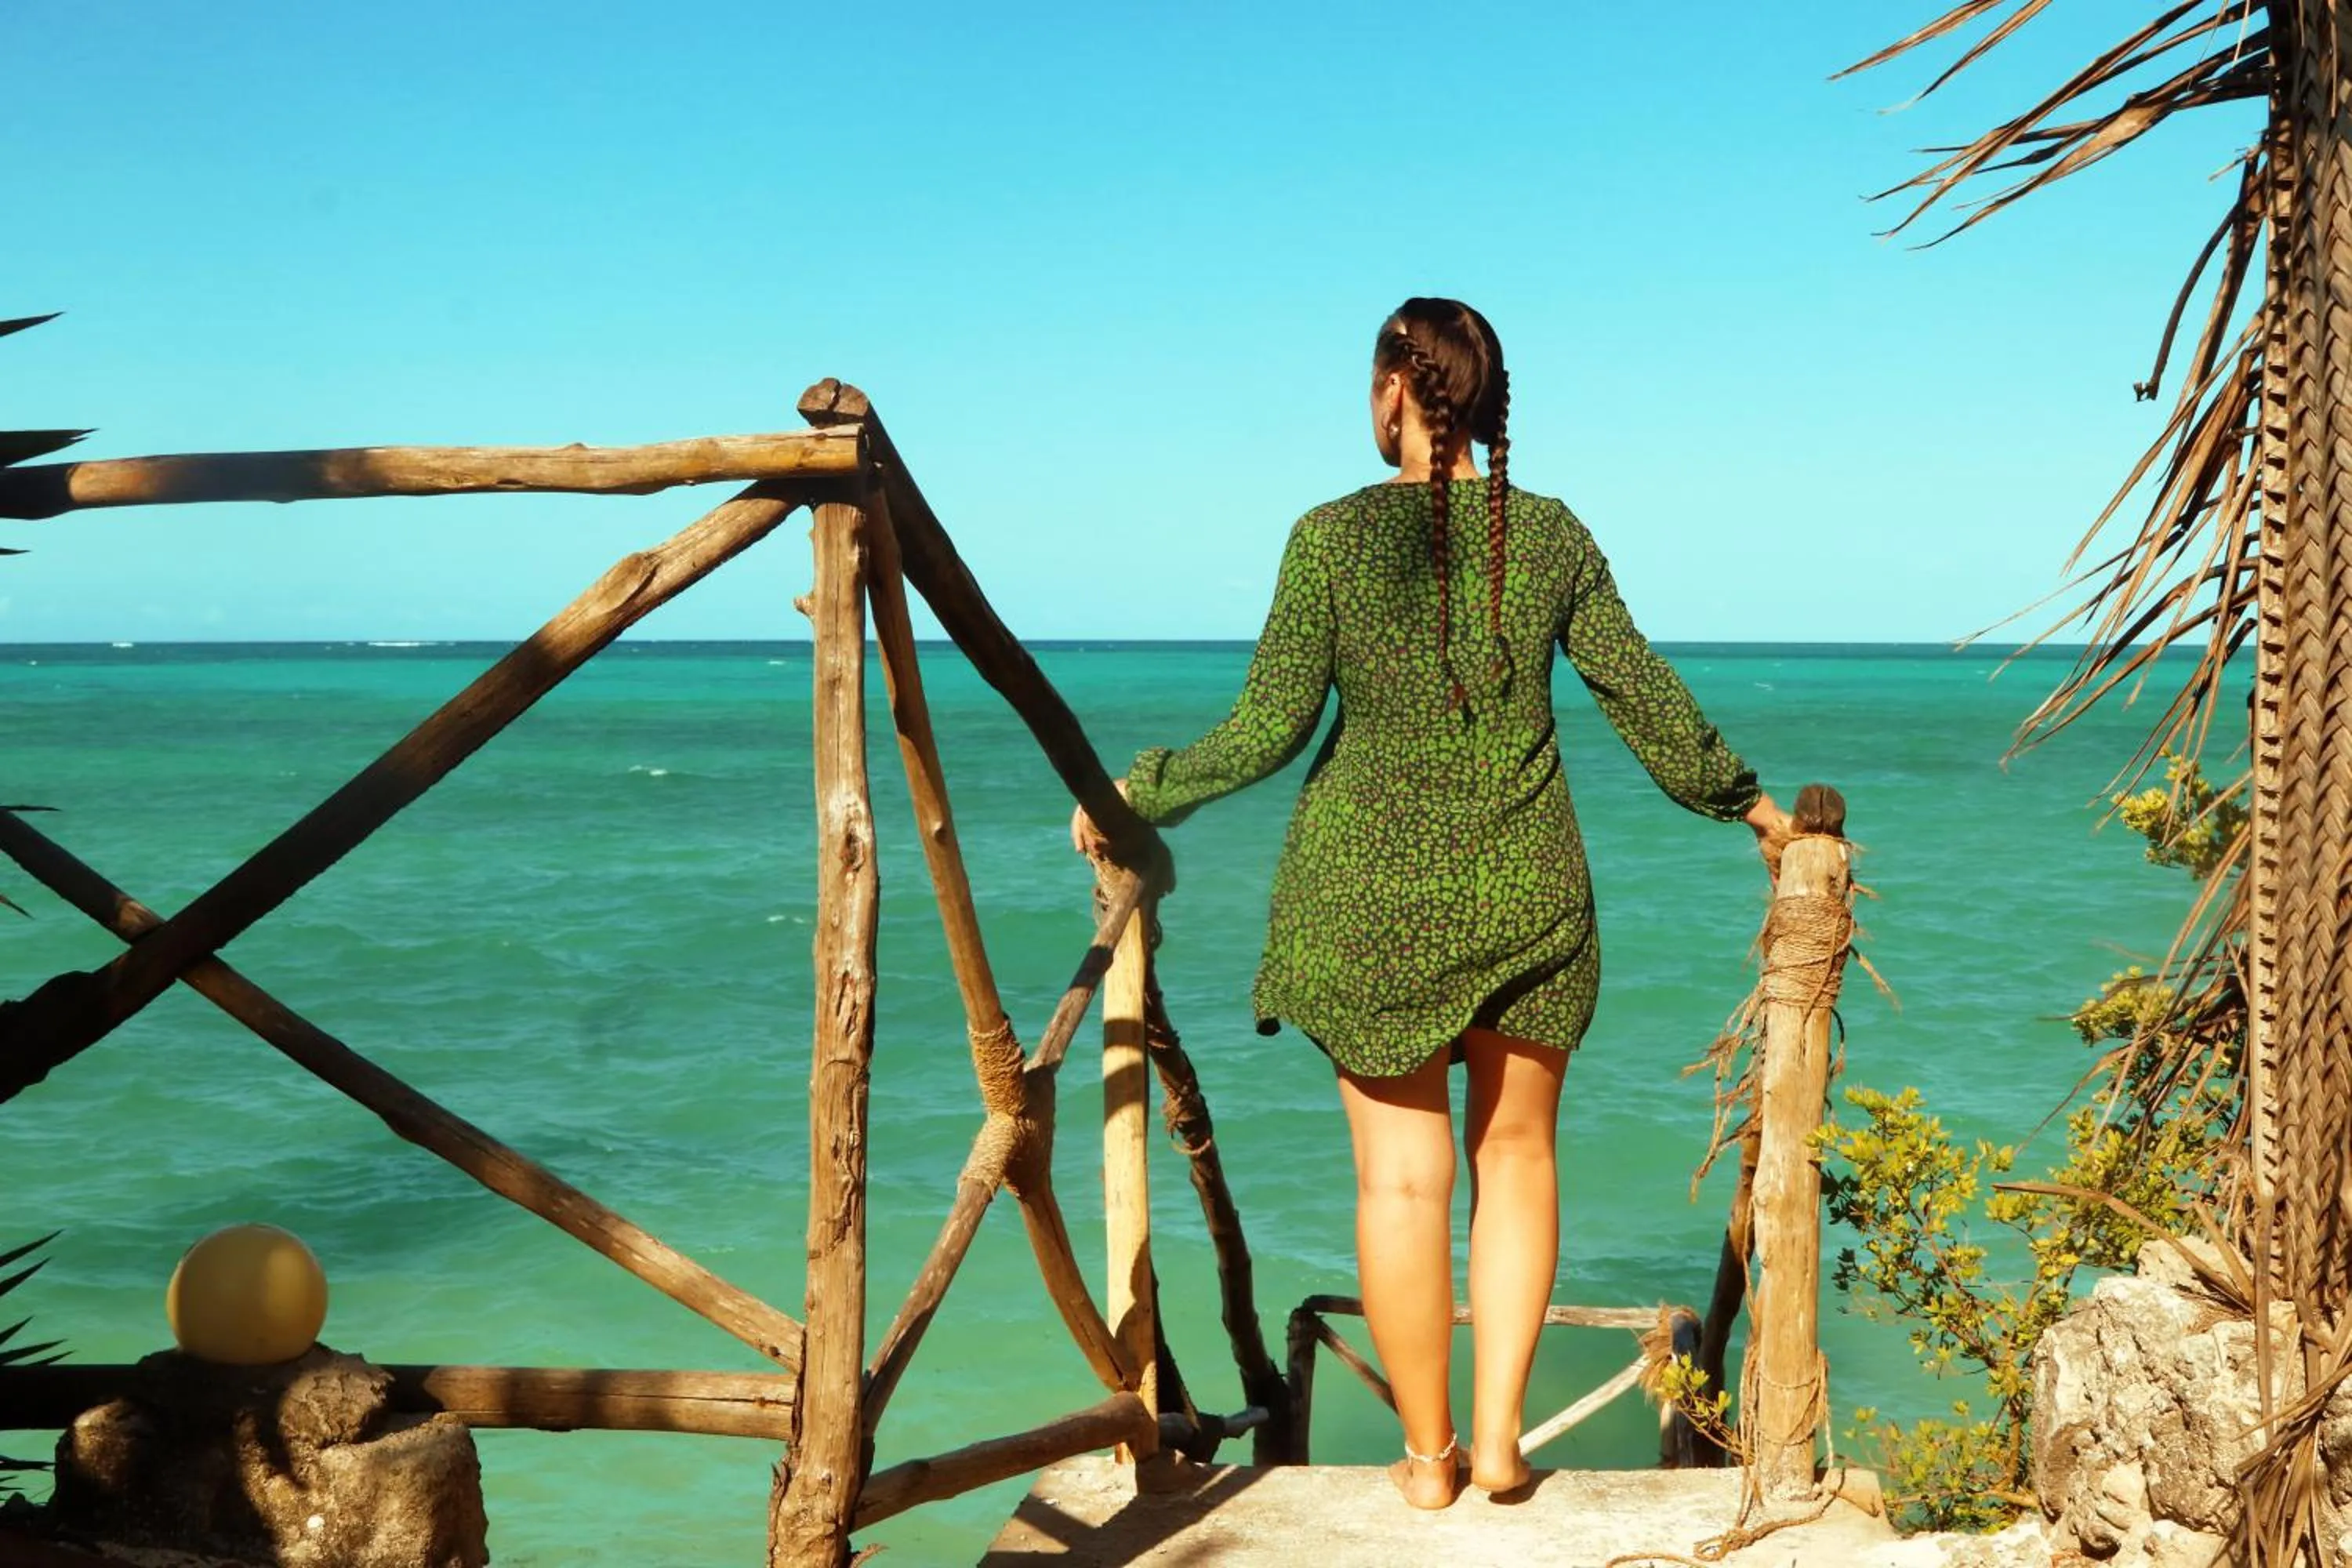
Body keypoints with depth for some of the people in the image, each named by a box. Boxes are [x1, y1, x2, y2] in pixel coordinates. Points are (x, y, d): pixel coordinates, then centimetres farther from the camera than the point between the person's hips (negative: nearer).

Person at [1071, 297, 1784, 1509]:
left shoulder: (1333, 536, -7)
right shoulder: (1552, 535, 0)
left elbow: (1269, 728, -8)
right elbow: (1646, 702, 6)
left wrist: (1138, 793, 7)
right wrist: (1743, 802, 22)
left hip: (1369, 887, -2)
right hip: (1527, 889, 2)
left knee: (1401, 1173, 7)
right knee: (1517, 1152, 16)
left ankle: (1429, 1456, 16)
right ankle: (1498, 1435, 14)